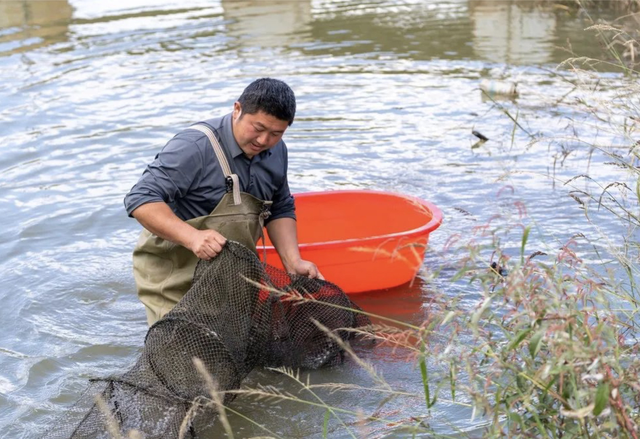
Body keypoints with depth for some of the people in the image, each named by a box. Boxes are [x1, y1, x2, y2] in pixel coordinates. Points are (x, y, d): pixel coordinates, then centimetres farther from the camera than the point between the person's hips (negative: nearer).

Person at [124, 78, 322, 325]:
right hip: (175, 280, -6)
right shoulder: (194, 147, -23)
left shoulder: (276, 151, 1)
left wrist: (293, 262, -4)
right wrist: (192, 237, -40)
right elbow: (141, 200, -26)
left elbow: (280, 210, 12)